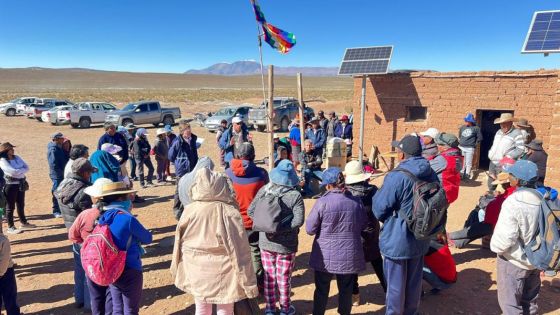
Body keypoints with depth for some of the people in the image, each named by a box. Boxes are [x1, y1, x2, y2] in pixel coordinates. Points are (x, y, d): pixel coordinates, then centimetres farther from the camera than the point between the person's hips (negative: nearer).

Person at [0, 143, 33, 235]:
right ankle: (10, 227, 10)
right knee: (10, 207, 2)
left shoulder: (16, 157, 8)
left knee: (21, 205, 19)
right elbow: (12, 171, -25)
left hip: (21, 184, 7)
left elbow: (27, 167, 3)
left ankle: (23, 222, 34)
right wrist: (22, 170, -9)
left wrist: (18, 171, -12)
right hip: (10, 185, -7)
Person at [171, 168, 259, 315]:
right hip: (223, 273, -3)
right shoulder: (229, 213, -21)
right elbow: (239, 252, -17)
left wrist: (176, 271, 18)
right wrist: (249, 283, -8)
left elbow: (179, 244, 2)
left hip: (196, 272, 3)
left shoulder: (190, 210, -11)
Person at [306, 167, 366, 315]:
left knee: (322, 289, 15)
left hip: (326, 256, -2)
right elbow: (363, 226, 9)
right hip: (349, 256, 3)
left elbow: (310, 229, -12)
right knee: (346, 289, 17)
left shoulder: (323, 202, -17)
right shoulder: (356, 202, -5)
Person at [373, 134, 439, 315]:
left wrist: (378, 193, 5)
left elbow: (379, 210, -16)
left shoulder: (396, 177, -24)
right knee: (414, 281, 22)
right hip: (420, 238, 7)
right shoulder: (431, 174, -2)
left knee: (395, 283, 11)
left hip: (397, 240, -7)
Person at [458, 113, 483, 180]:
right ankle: (461, 174, 20)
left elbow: (479, 138, 2)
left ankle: (467, 175, 8)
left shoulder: (476, 128, -4)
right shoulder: (462, 127, 8)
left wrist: (475, 144, 1)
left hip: (470, 148, -4)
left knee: (468, 163, 1)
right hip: (461, 147, 4)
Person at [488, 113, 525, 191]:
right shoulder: (499, 132, 15)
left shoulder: (516, 133, -10)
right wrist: (490, 153, 11)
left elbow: (520, 149, -17)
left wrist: (508, 157, -21)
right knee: (491, 186, 18)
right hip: (492, 163, 8)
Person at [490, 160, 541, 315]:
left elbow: (505, 237, -27)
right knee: (530, 299, 25)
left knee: (509, 301, 9)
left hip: (514, 260, -7)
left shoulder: (513, 202, -27)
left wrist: (496, 247, -7)